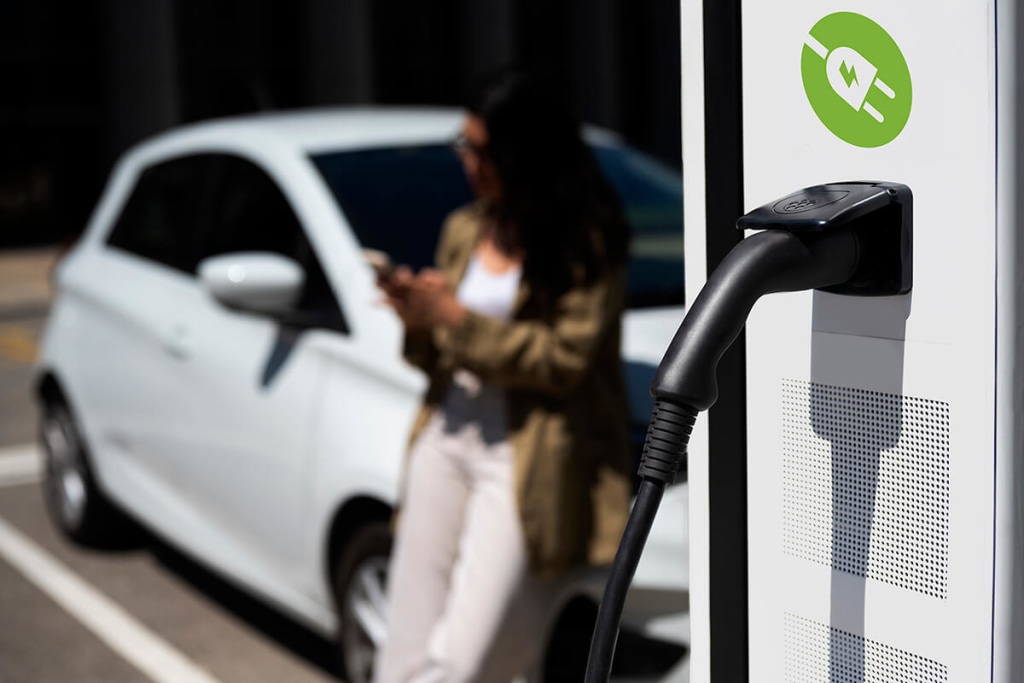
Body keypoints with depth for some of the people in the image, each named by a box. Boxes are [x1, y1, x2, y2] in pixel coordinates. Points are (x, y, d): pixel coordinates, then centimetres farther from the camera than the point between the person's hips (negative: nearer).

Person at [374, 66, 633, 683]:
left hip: (529, 461, -6)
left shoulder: (588, 241, -3)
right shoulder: (464, 230, 15)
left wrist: (457, 321, -13)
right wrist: (419, 322, -4)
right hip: (447, 440, 6)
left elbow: (567, 358, -12)